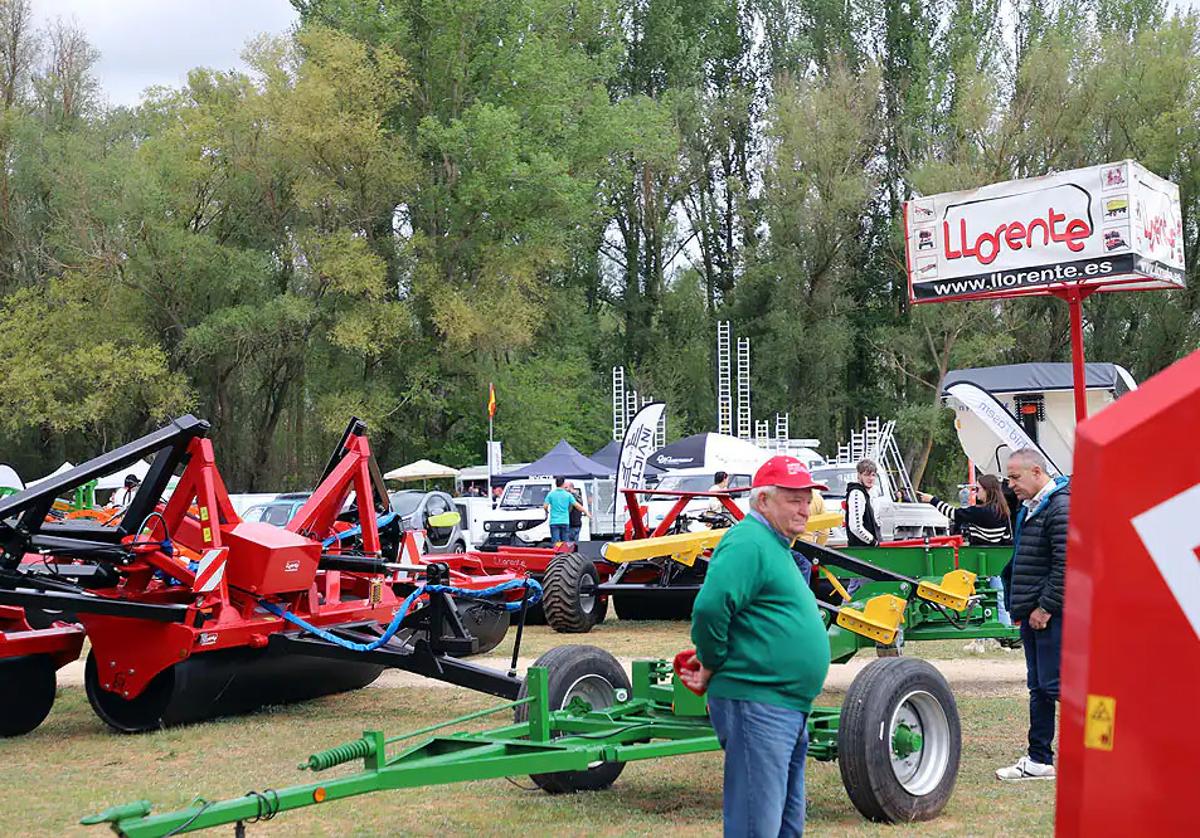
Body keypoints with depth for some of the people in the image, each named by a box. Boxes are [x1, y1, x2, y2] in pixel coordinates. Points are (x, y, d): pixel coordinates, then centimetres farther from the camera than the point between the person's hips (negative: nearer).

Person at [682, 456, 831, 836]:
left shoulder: (774, 547, 20)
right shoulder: (748, 542, -14)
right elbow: (709, 607, -28)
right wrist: (711, 667, -15)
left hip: (789, 709, 10)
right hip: (756, 706, -10)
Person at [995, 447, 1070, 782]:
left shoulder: (1061, 507, -15)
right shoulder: (1030, 509, 17)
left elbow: (1066, 565, -21)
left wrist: (1046, 607, -19)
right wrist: (1019, 605, 18)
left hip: (1052, 614, -10)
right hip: (1033, 614, 10)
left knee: (1057, 684, -9)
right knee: (1038, 687, 13)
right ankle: (1039, 760, 19)